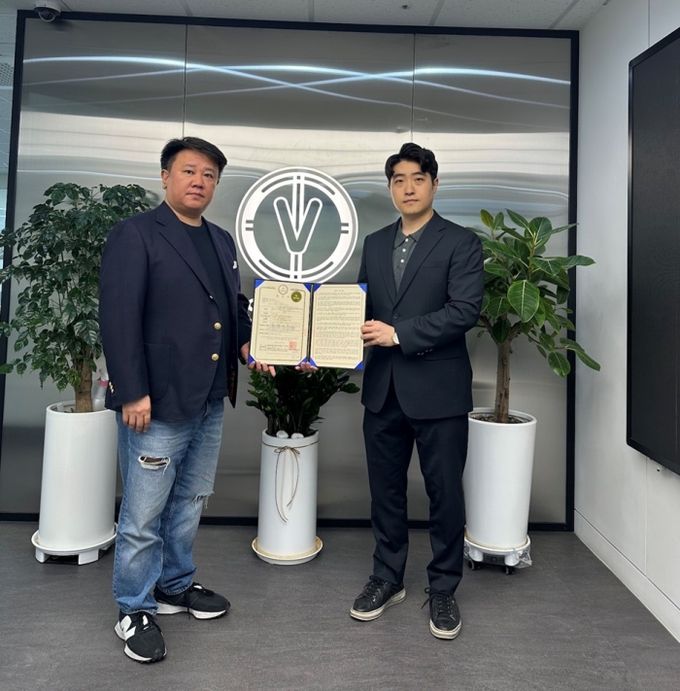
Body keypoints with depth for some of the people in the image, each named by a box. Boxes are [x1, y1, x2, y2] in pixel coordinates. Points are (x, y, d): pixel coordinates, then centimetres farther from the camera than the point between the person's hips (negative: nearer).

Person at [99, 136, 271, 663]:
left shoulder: (222, 242, 15)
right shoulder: (135, 234, -8)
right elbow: (118, 318, -15)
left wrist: (246, 343, 2)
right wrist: (133, 393, -19)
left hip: (210, 401, 7)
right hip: (157, 402, -7)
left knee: (190, 503, 20)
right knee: (143, 515, 5)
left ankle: (176, 584, 39)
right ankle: (135, 610, 25)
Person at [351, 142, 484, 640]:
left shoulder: (461, 242, -3)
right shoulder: (374, 244, 12)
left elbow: (465, 310, -14)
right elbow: (361, 307, 12)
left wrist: (399, 333, -18)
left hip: (438, 389, -4)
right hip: (383, 388, 5)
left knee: (445, 492, 8)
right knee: (386, 489, 14)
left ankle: (443, 589, 27)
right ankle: (388, 579, 33)